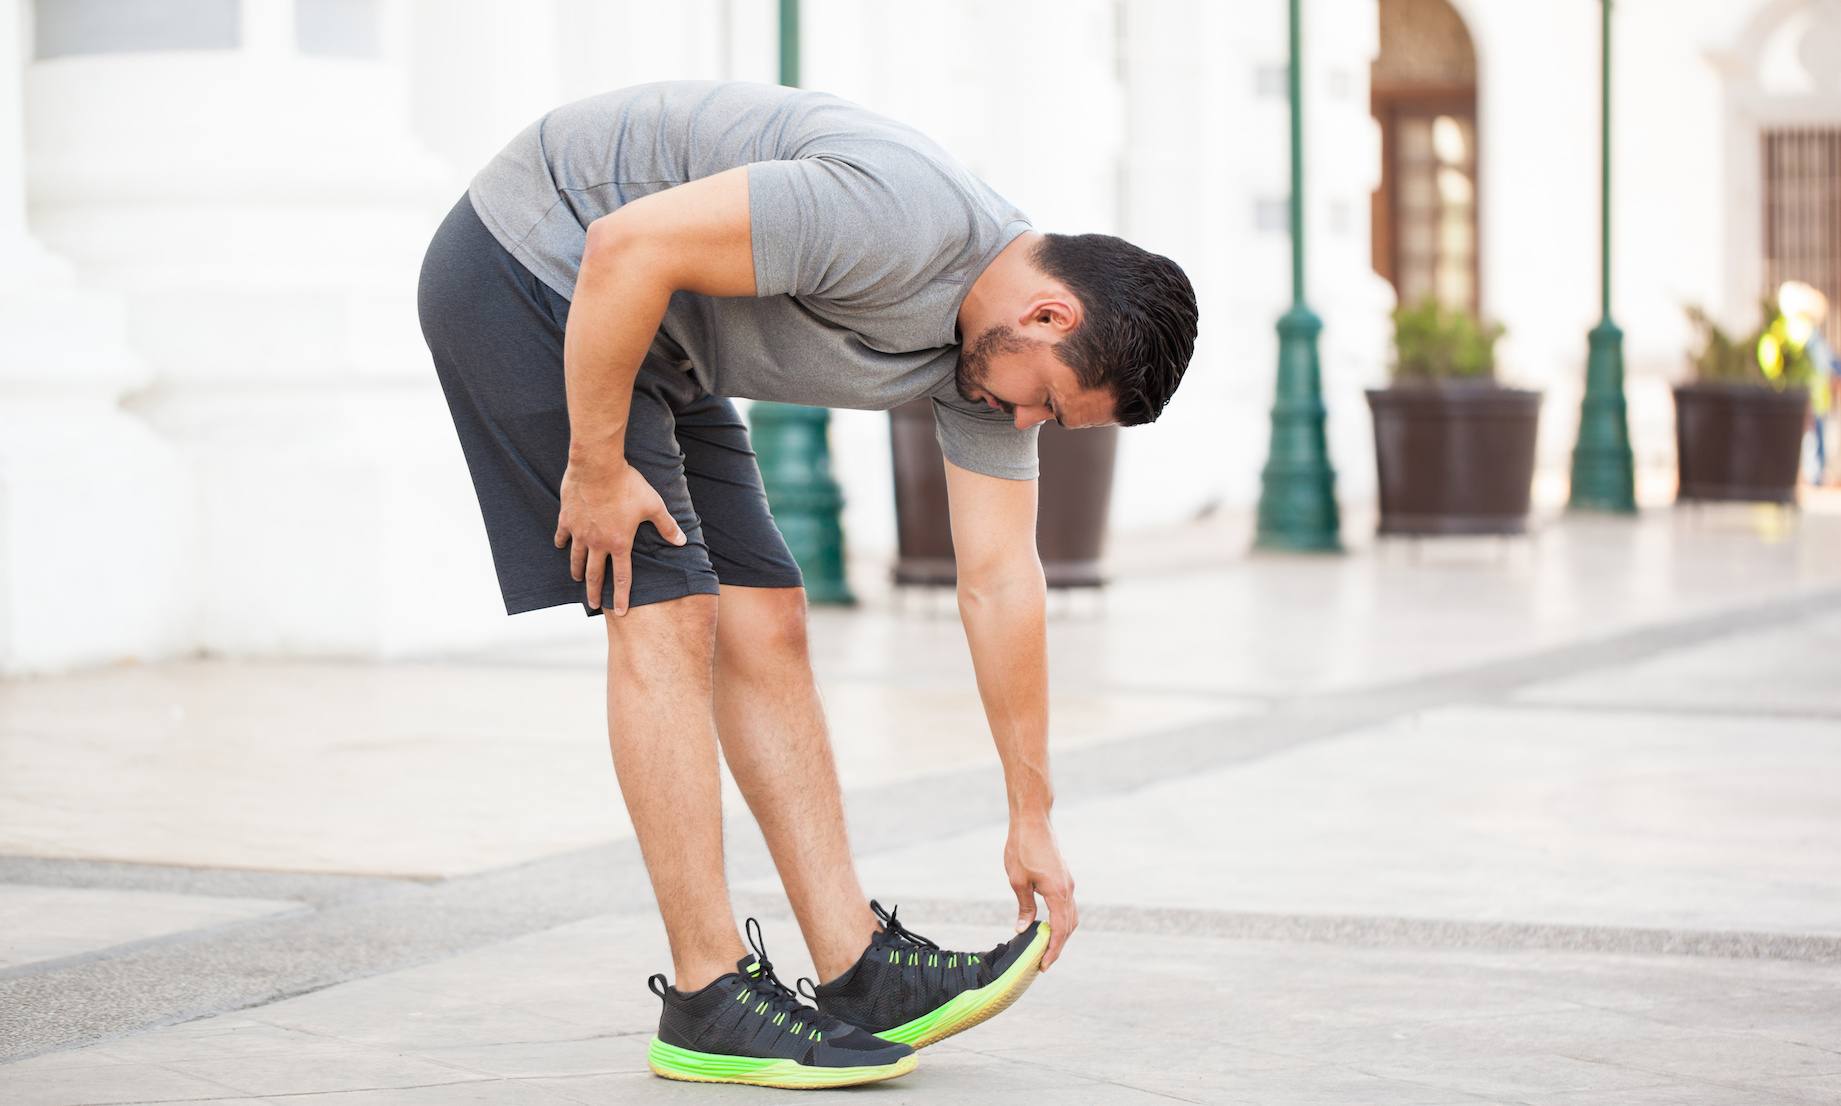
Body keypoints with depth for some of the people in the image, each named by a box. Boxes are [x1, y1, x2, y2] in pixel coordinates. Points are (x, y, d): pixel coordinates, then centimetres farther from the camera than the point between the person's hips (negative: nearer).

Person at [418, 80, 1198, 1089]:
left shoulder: (999, 352, -1)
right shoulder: (898, 218, -31)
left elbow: (999, 581, 3)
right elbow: (627, 248, -32)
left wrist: (1032, 820, 5)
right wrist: (596, 467, -21)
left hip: (650, 336, 9)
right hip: (527, 267, -9)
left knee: (765, 619, 3)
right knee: (667, 613, -13)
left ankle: (860, 972, 4)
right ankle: (709, 1003, -9)